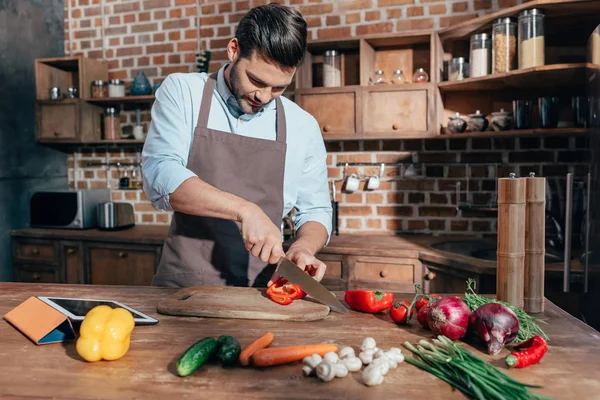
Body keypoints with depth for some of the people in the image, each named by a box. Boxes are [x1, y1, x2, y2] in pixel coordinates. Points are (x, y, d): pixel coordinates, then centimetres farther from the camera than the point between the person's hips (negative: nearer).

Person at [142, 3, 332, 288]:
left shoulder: (303, 126, 1)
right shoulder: (181, 92, -1)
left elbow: (314, 211, 8)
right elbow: (159, 175, -14)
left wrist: (303, 247, -13)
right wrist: (245, 210, -25)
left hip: (259, 292, 3)